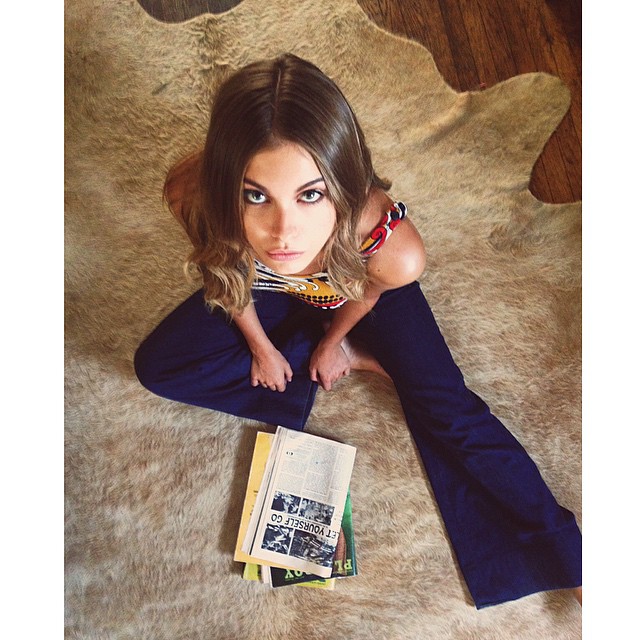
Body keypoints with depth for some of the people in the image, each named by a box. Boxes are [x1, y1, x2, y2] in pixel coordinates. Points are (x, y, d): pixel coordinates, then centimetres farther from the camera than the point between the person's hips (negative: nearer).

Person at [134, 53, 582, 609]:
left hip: (358, 288, -3)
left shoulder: (395, 251, -45)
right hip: (270, 292, 4)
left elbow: (364, 293, -18)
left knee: (447, 407, -13)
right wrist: (261, 346, -2)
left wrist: (331, 344, 2)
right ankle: (361, 360, -1)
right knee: (156, 366, -4)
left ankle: (567, 555, 9)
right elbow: (223, 273, -16)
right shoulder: (193, 195, -40)